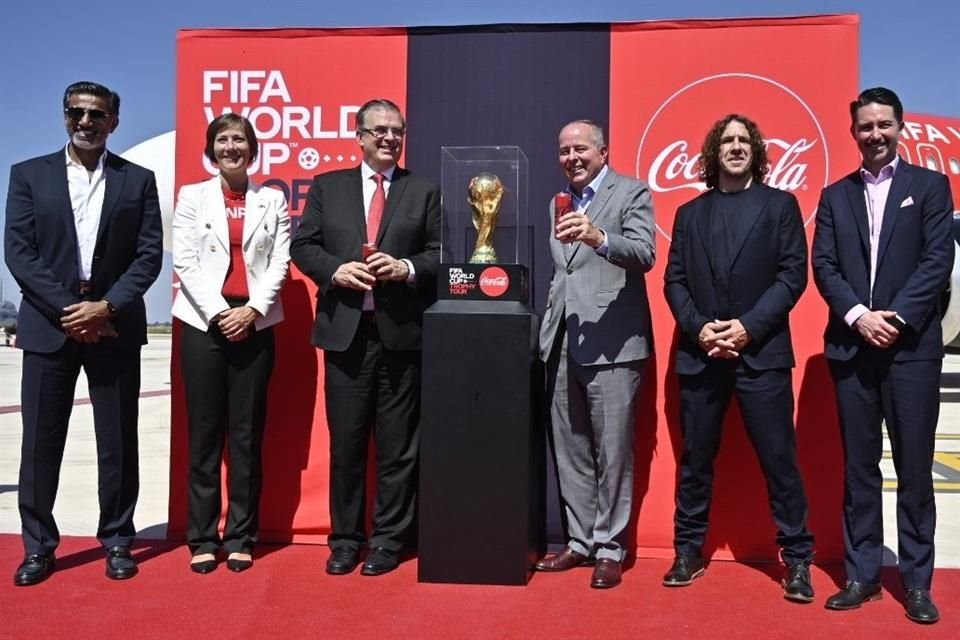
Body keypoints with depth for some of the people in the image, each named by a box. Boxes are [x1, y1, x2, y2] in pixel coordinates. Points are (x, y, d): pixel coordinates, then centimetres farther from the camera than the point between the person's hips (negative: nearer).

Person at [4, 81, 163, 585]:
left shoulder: (138, 180, 8)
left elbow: (149, 254, 0)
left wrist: (106, 306, -12)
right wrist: (66, 309, -11)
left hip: (114, 327, 0)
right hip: (49, 326, 1)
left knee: (118, 443, 5)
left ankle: (117, 541, 17)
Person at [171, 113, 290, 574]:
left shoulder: (272, 200, 10)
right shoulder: (192, 196, 8)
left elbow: (280, 263, 2)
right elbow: (184, 261, 0)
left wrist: (252, 310, -11)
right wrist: (218, 312, -11)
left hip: (255, 325, 1)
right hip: (204, 323, 0)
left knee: (247, 433, 3)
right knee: (204, 432, 2)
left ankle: (240, 537, 12)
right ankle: (202, 538, 11)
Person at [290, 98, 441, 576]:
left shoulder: (425, 191, 8)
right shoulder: (327, 186, 11)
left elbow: (441, 253, 3)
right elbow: (303, 245, 7)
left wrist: (406, 268, -15)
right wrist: (335, 269, -11)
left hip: (402, 333, -1)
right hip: (345, 332, 1)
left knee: (398, 444, 5)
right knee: (345, 443, 8)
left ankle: (389, 540, 17)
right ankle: (345, 538, 21)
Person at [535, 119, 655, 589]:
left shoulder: (632, 193, -1)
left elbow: (644, 255, -17)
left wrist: (598, 237, -34)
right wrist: (548, 329, 16)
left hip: (611, 343, -6)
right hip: (562, 343, 7)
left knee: (612, 452, -2)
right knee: (570, 452, 11)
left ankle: (609, 548, 10)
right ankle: (580, 541, 23)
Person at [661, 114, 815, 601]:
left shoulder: (780, 204, 7)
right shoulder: (690, 213, 14)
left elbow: (793, 275, -2)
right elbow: (674, 281, 8)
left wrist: (749, 326, -13)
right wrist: (698, 328, -9)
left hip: (762, 352, -2)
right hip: (699, 354, 3)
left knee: (779, 460, 0)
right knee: (695, 460, 8)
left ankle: (797, 559, 13)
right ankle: (688, 552, 20)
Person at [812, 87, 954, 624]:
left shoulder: (930, 185, 7)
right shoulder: (836, 195, 13)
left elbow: (938, 260, -3)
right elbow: (824, 266, 4)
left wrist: (897, 317, -13)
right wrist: (858, 316, -11)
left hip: (912, 345, -2)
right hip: (851, 346, 2)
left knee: (915, 468, 2)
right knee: (859, 467, 7)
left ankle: (917, 581, 12)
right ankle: (862, 574, 15)